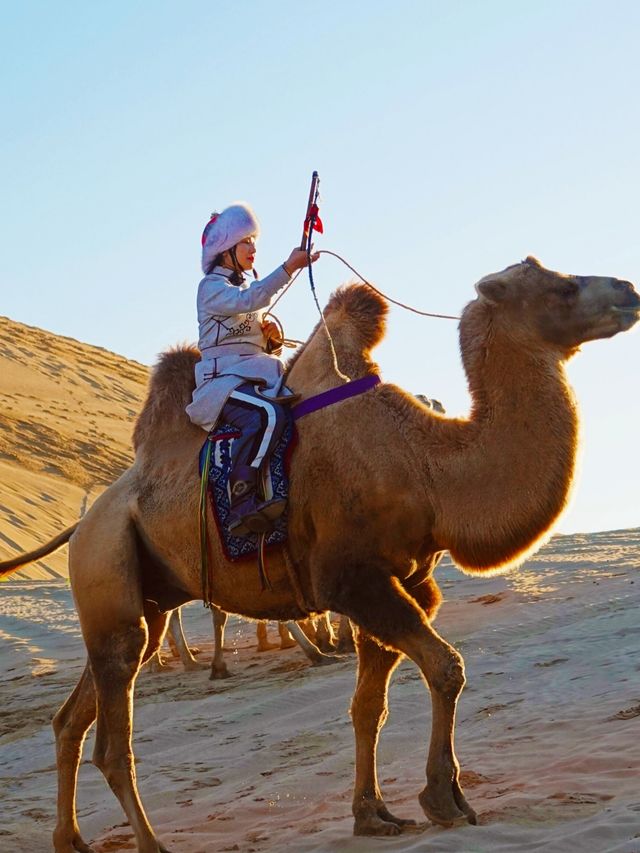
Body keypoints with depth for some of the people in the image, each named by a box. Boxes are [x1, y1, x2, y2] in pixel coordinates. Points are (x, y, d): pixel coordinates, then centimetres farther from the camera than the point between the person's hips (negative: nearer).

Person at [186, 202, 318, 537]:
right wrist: (289, 268, -26)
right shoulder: (211, 286, 1)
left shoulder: (249, 285, 26)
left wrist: (271, 338, 7)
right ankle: (241, 503, -43)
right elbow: (247, 300, -21)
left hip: (257, 377, 8)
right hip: (222, 378, -8)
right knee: (269, 415, -36)